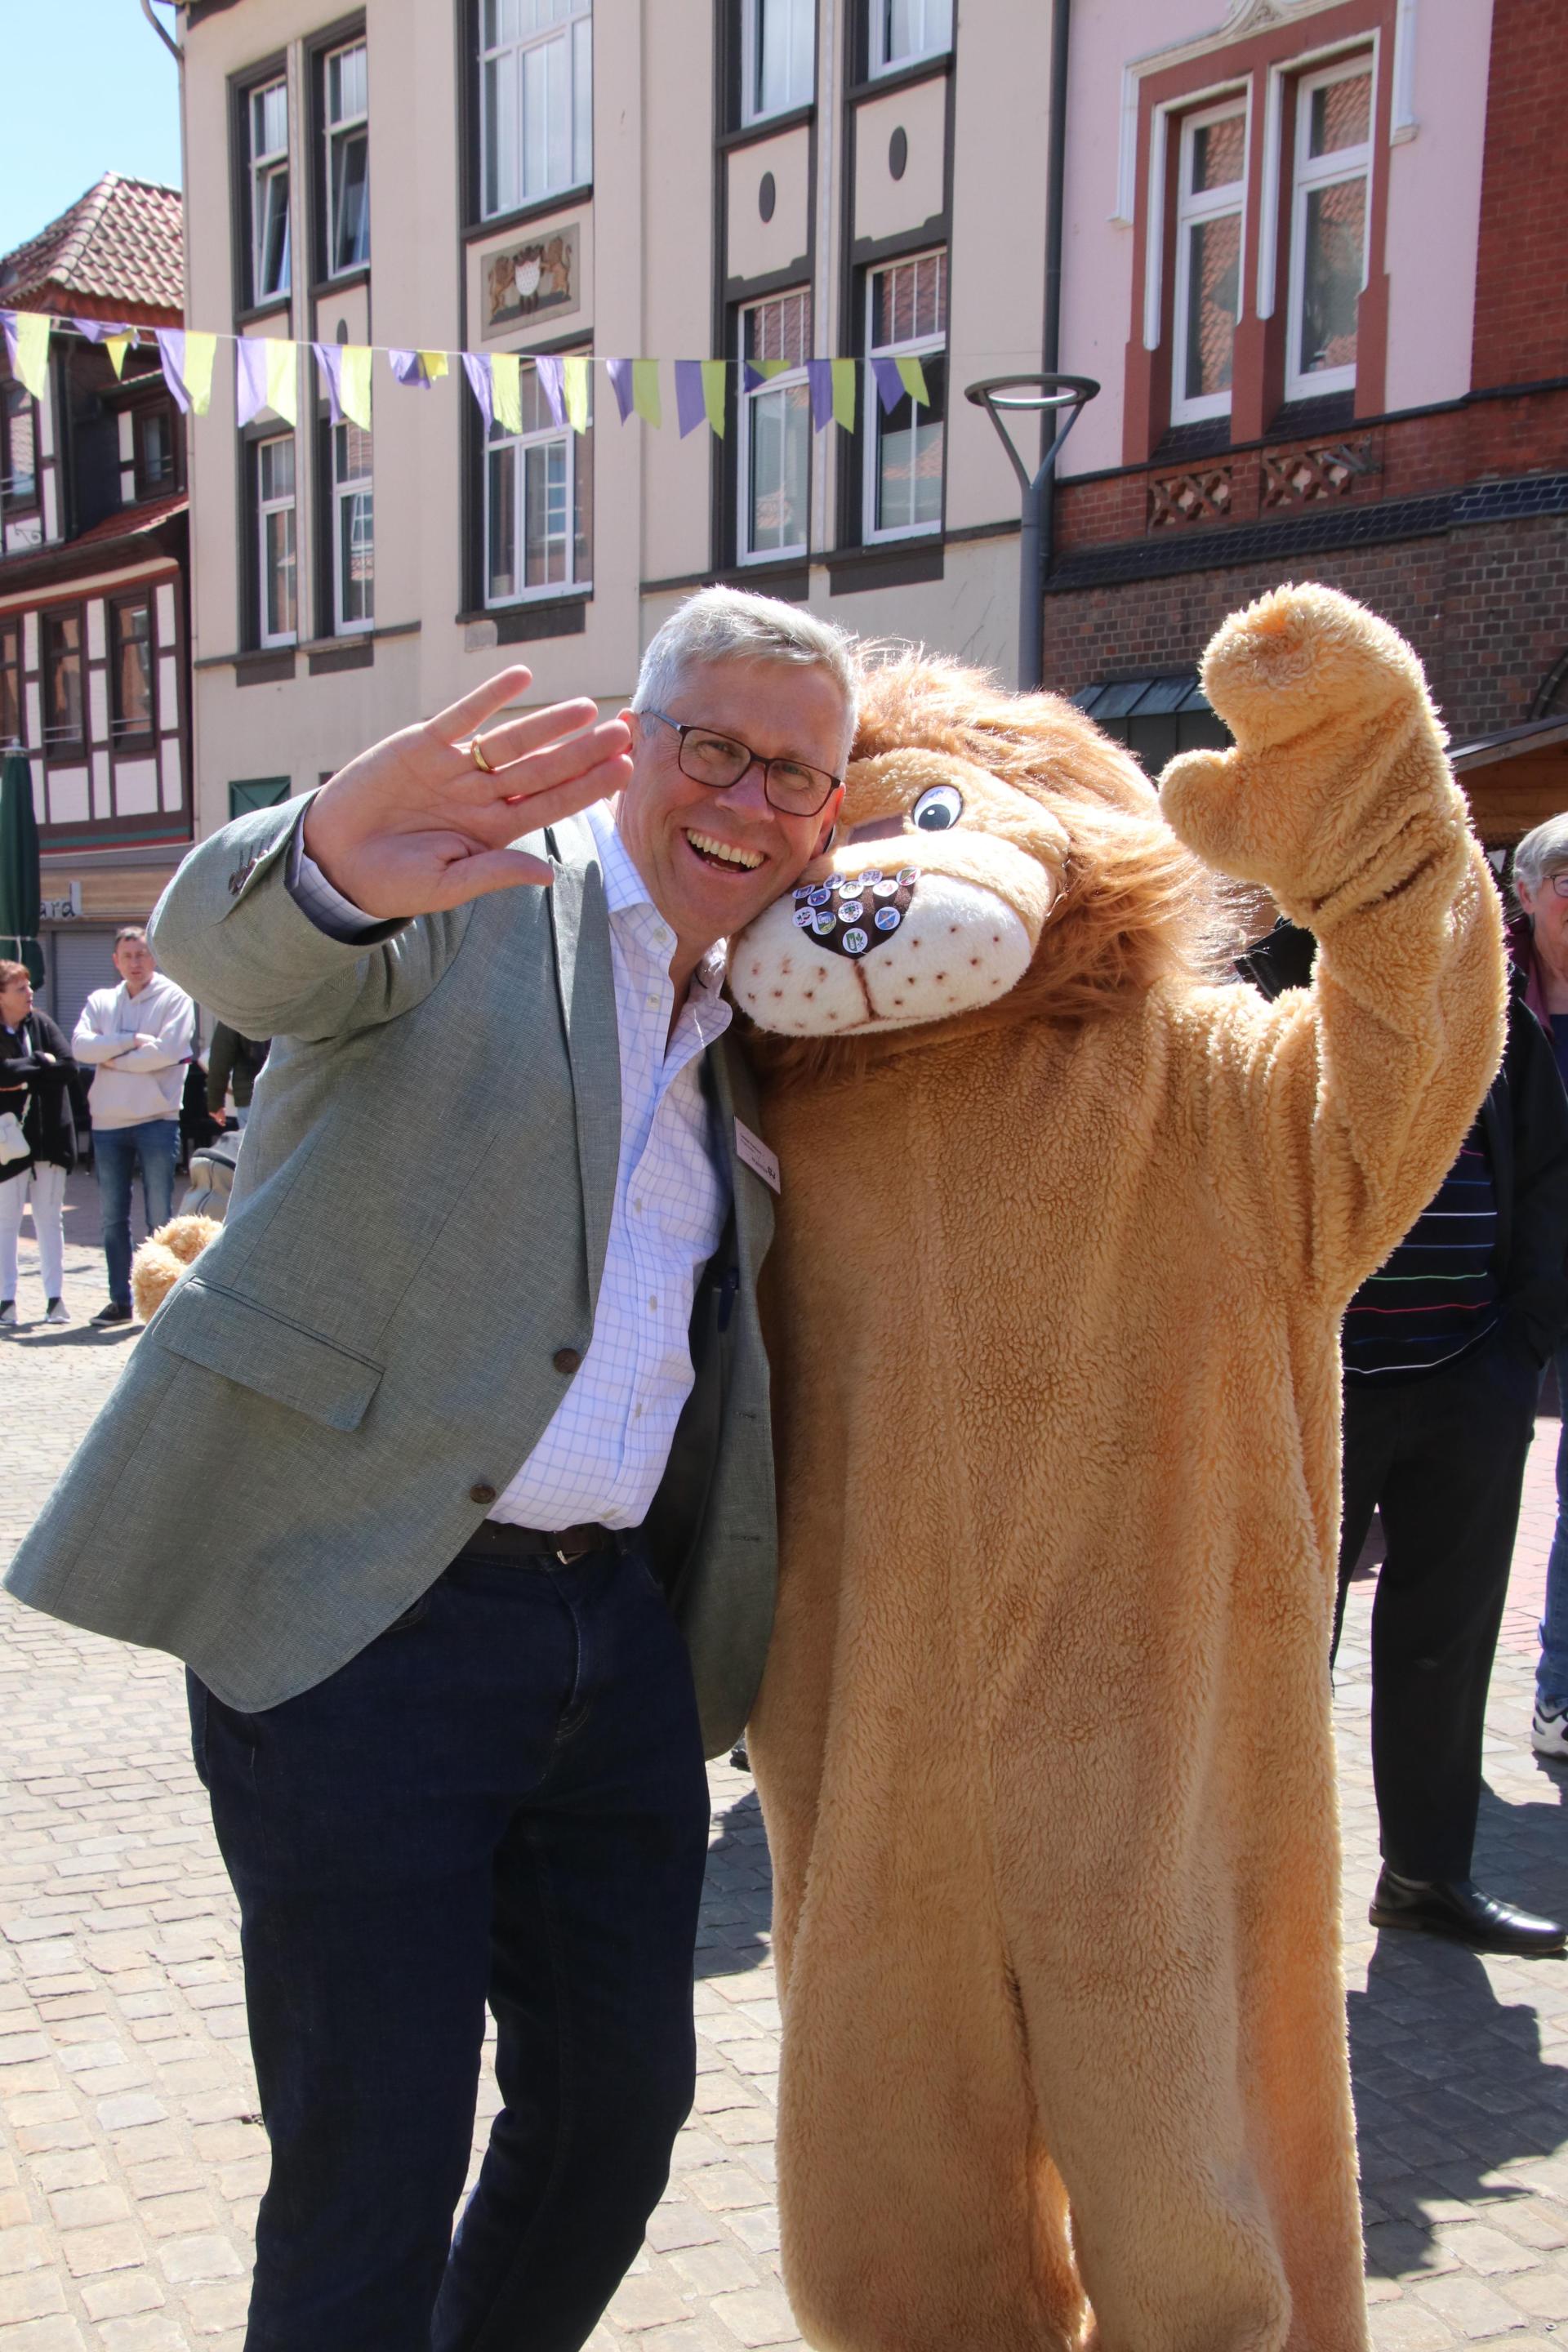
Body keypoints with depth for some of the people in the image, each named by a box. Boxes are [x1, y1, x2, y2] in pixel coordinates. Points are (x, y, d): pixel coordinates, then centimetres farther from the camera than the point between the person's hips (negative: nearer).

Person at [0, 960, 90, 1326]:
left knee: (50, 1219, 7)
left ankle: (55, 1297, 12)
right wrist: (41, 1062, -12)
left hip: (50, 1137, 3)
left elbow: (68, 1067, -7)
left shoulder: (42, 1024, 5)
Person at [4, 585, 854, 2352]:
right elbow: (230, 945, -26)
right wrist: (334, 858, -48)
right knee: (370, 2157, 2)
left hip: (619, 1620, 7)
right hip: (368, 1621, -6)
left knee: (619, 2101, 16)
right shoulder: (477, 879, -5)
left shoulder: (751, 1028, 15)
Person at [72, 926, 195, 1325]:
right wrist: (133, 1041, -13)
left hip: (157, 1119, -4)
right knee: (113, 1217, 8)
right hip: (108, 1122, 4)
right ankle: (120, 1300, 16)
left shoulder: (174, 998, 1)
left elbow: (167, 1051, -13)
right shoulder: (100, 1001, 13)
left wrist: (113, 1058, -6)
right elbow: (81, 1046, -3)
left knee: (160, 1216, -2)